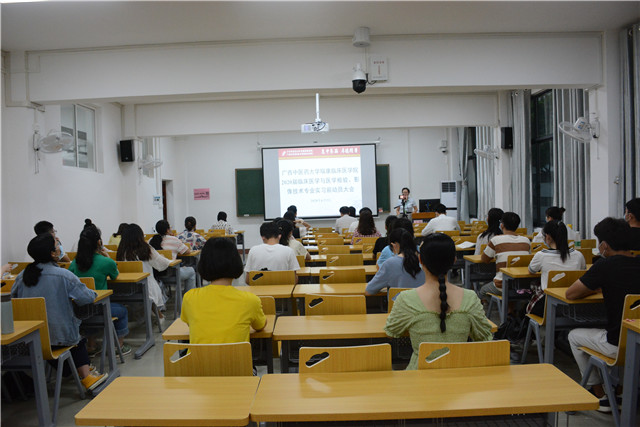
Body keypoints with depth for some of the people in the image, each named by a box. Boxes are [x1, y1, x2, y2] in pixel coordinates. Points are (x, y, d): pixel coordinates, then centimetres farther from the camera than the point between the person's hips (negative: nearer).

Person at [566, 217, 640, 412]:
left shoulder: (606, 266, -16)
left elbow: (570, 294, -7)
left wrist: (594, 288, 10)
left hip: (619, 345, -6)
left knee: (574, 336, 20)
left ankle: (600, 396, 24)